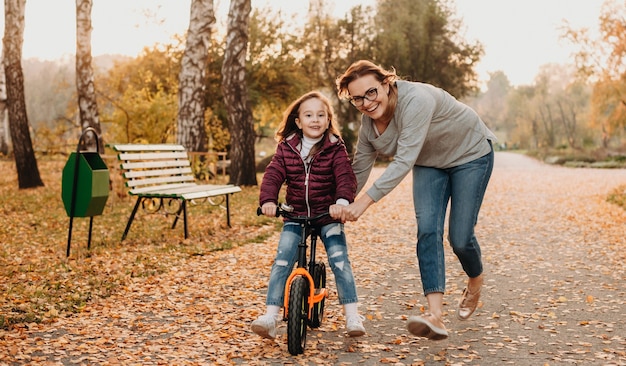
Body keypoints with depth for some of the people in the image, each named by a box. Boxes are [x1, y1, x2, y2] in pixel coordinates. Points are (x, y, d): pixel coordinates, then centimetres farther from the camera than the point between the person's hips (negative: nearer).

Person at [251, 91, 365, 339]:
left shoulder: (335, 148, -4)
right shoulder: (286, 148, 2)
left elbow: (346, 177, -16)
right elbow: (273, 175, -6)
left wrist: (342, 200, -36)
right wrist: (268, 200, -25)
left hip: (328, 216, -1)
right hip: (295, 215, 2)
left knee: (339, 259, -15)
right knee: (282, 261, -13)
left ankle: (352, 315, -5)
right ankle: (270, 316, -11)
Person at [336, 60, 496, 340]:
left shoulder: (415, 100, -36)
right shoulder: (368, 124, -12)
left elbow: (404, 162, -41)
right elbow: (359, 170, -1)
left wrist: (365, 201, -44)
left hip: (470, 155, -6)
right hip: (430, 164, 6)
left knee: (460, 238, -8)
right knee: (427, 229, -16)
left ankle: (475, 281, 28)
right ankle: (435, 316, -23)